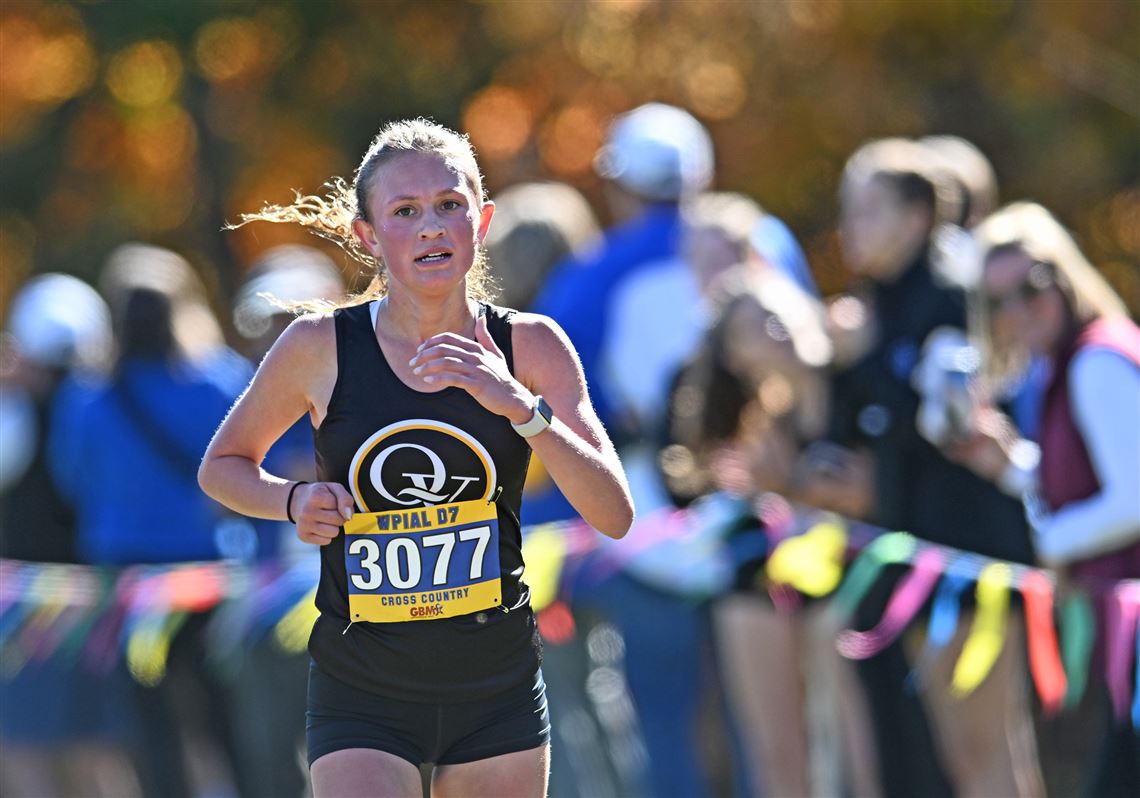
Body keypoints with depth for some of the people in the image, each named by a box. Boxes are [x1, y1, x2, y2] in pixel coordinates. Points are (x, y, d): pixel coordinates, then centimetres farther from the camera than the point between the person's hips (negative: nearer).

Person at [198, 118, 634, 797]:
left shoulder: (530, 346, -4)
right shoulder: (320, 347, -6)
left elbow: (615, 515, -12)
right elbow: (223, 467, 10)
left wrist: (520, 406, -26)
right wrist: (294, 500, -11)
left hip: (498, 693, 2)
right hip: (361, 700, -2)